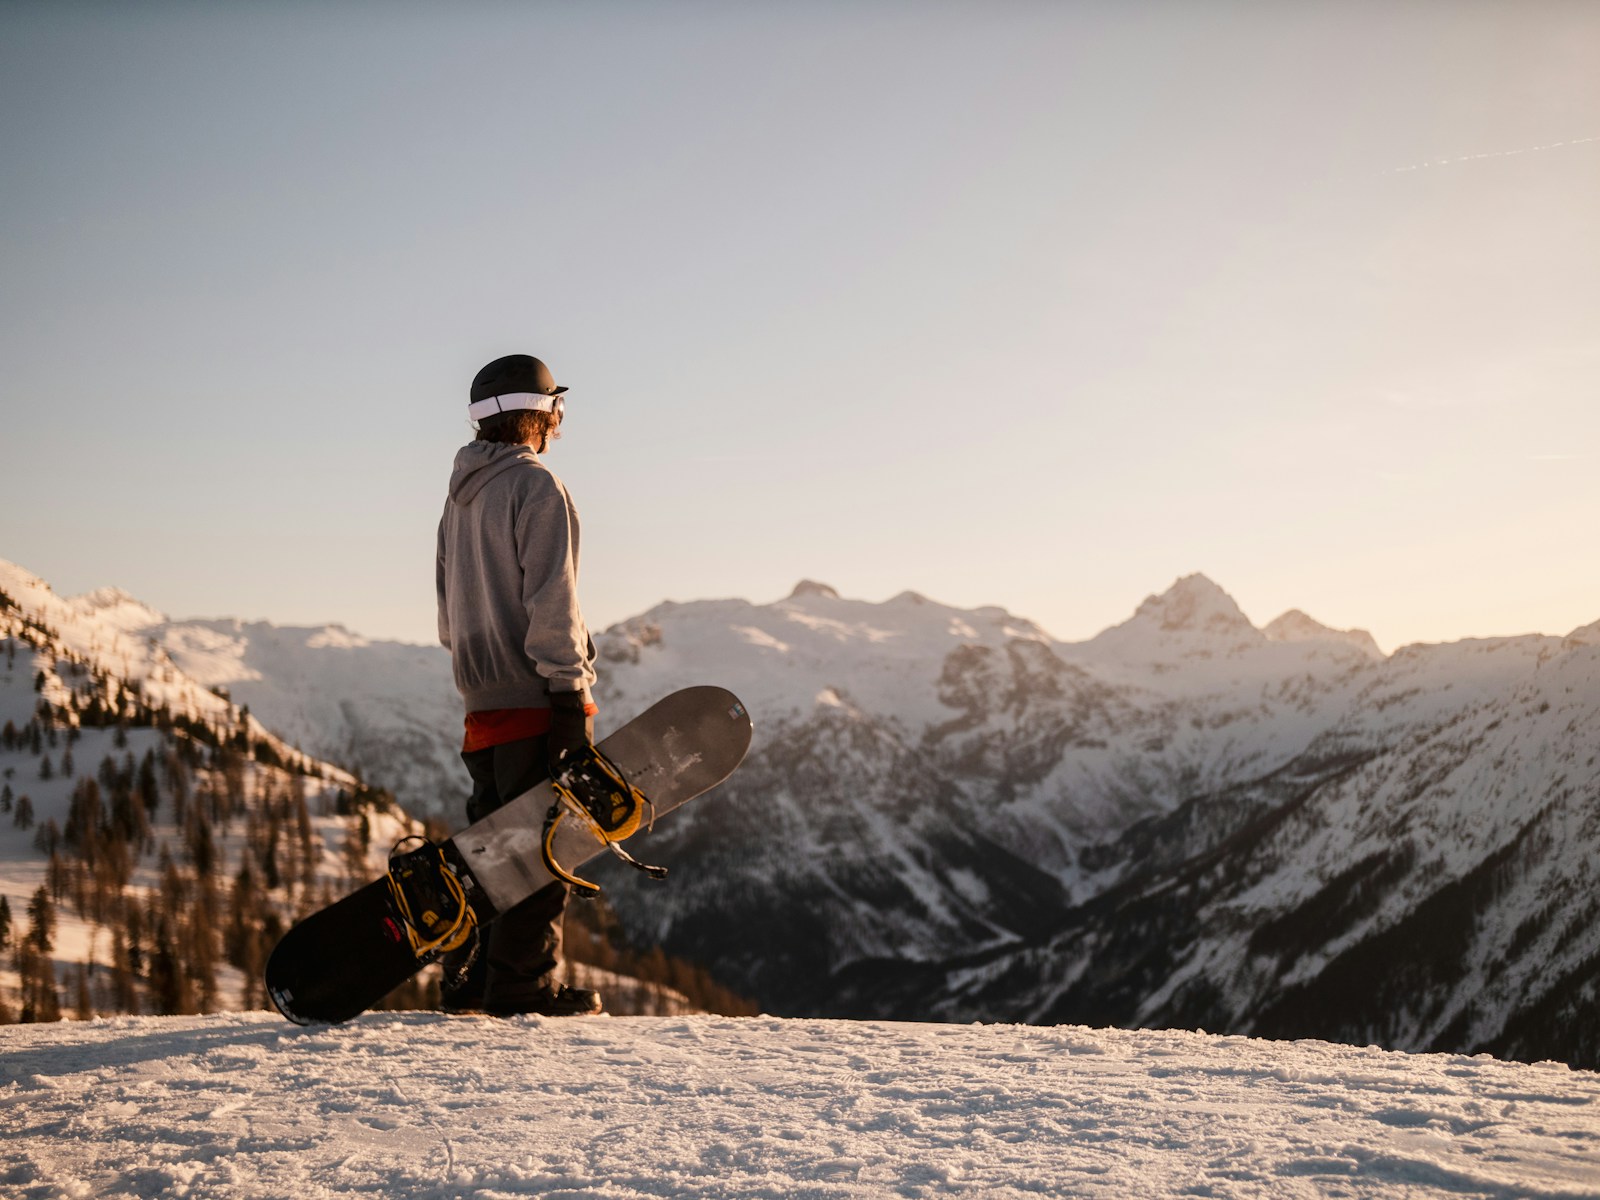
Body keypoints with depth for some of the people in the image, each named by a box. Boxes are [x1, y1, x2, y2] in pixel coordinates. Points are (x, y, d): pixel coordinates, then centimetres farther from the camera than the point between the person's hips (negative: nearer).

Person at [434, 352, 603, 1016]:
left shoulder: (459, 498, 18)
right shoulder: (536, 488, -9)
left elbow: (449, 614, 22)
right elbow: (550, 601, -16)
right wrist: (570, 693, -17)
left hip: (483, 698, 9)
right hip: (534, 696, -8)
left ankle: (470, 979, 15)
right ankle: (524, 982, -3)